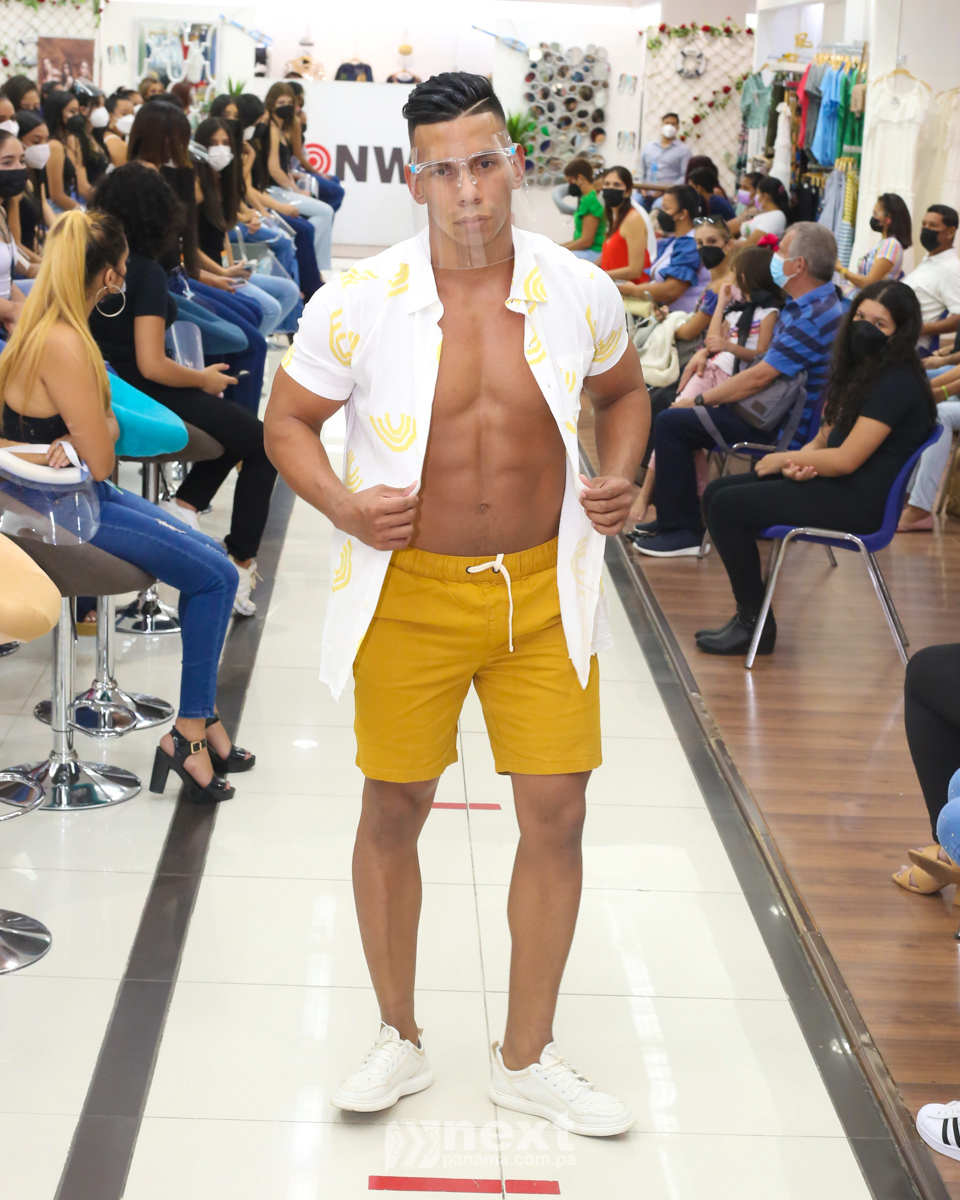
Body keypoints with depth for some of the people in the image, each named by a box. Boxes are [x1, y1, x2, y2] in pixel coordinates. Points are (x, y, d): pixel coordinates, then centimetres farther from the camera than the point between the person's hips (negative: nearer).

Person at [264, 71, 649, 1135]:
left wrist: (620, 477, -4)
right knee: (393, 810, 10)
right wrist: (340, 503, -17)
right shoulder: (356, 304, -11)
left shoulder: (580, 292, -4)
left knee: (556, 815, 3)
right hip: (410, 590, -1)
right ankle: (399, 1038, 32)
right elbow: (288, 420, 1)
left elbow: (622, 392, 15)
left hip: (541, 588, 2)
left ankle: (526, 1057, 23)